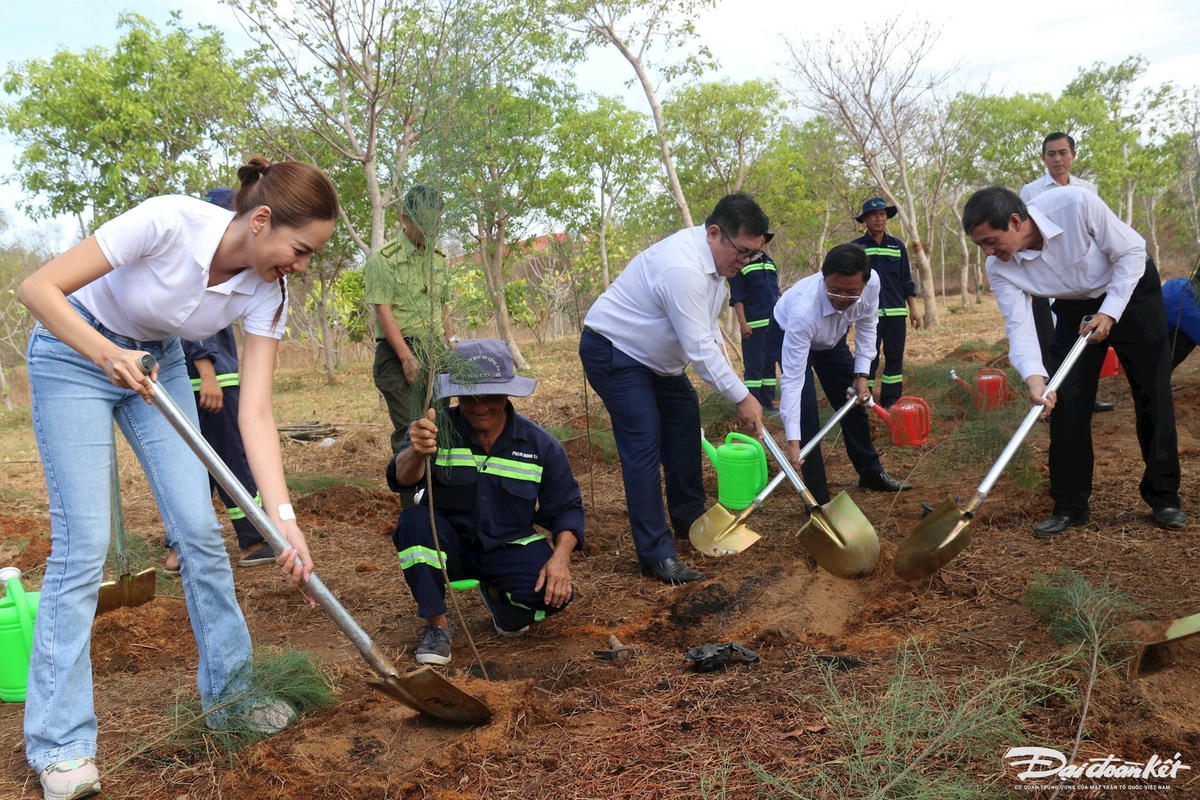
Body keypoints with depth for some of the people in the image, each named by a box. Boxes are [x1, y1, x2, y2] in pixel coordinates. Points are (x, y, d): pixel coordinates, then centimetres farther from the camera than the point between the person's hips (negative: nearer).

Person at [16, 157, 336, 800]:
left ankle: (227, 693, 17)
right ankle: (60, 746, 1)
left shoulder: (265, 293, -18)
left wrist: (285, 521, -28)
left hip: (156, 363, 5)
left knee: (199, 529, -1)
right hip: (71, 353, -4)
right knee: (83, 542, -10)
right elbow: (37, 287, -27)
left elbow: (255, 413, -20)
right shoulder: (170, 221, -32)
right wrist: (107, 354, -42)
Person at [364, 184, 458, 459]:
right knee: (409, 429, -12)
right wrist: (407, 357, -17)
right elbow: (383, 312, -11)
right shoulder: (383, 259, -4)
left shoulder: (438, 259, 17)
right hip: (399, 354, -6)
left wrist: (451, 340, 12)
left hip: (436, 354, 6)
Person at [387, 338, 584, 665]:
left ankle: (495, 595, 11)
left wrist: (561, 557, -18)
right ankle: (436, 624, -14)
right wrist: (415, 454, -55)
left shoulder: (540, 445, -7)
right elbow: (402, 480, -30)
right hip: (449, 545, -1)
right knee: (414, 519, -32)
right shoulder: (438, 429, -12)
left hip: (508, 548, 1)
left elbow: (566, 508, 0)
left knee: (553, 594, -26)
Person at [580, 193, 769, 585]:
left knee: (684, 424, 16)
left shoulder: (716, 256, -1)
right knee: (643, 446, -15)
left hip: (654, 355, 11)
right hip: (614, 352, -10)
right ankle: (657, 555, -10)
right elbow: (700, 348, -32)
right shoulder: (683, 267, -33)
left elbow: (707, 332, 9)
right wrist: (741, 397, -25)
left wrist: (725, 380, 1)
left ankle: (690, 519, 32)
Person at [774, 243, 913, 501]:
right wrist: (792, 441, -49)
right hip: (791, 337, -5)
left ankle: (871, 474, 33)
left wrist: (861, 375, -14)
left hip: (831, 338, 5)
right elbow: (792, 379, -46)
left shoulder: (872, 282, -32)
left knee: (856, 403, 11)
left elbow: (866, 325, -9)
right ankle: (818, 500, -7)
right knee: (806, 415, -18)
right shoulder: (803, 309, -47)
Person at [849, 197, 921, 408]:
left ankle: (891, 400, 13)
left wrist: (913, 309, 9)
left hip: (896, 312, 3)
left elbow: (906, 281, 14)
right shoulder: (855, 248, 3)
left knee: (895, 357, 5)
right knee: (868, 358, -3)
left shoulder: (897, 246, 11)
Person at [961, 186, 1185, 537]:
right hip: (1076, 307, 3)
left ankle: (1164, 497, 13)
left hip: (1133, 292, -2)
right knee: (1066, 402, -6)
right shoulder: (999, 268, -23)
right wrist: (1033, 376, -41)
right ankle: (1069, 506, 4)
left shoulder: (1075, 204, -34)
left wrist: (1109, 312, -25)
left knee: (1153, 396, -1)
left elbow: (1131, 251, -21)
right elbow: (1018, 325, -25)